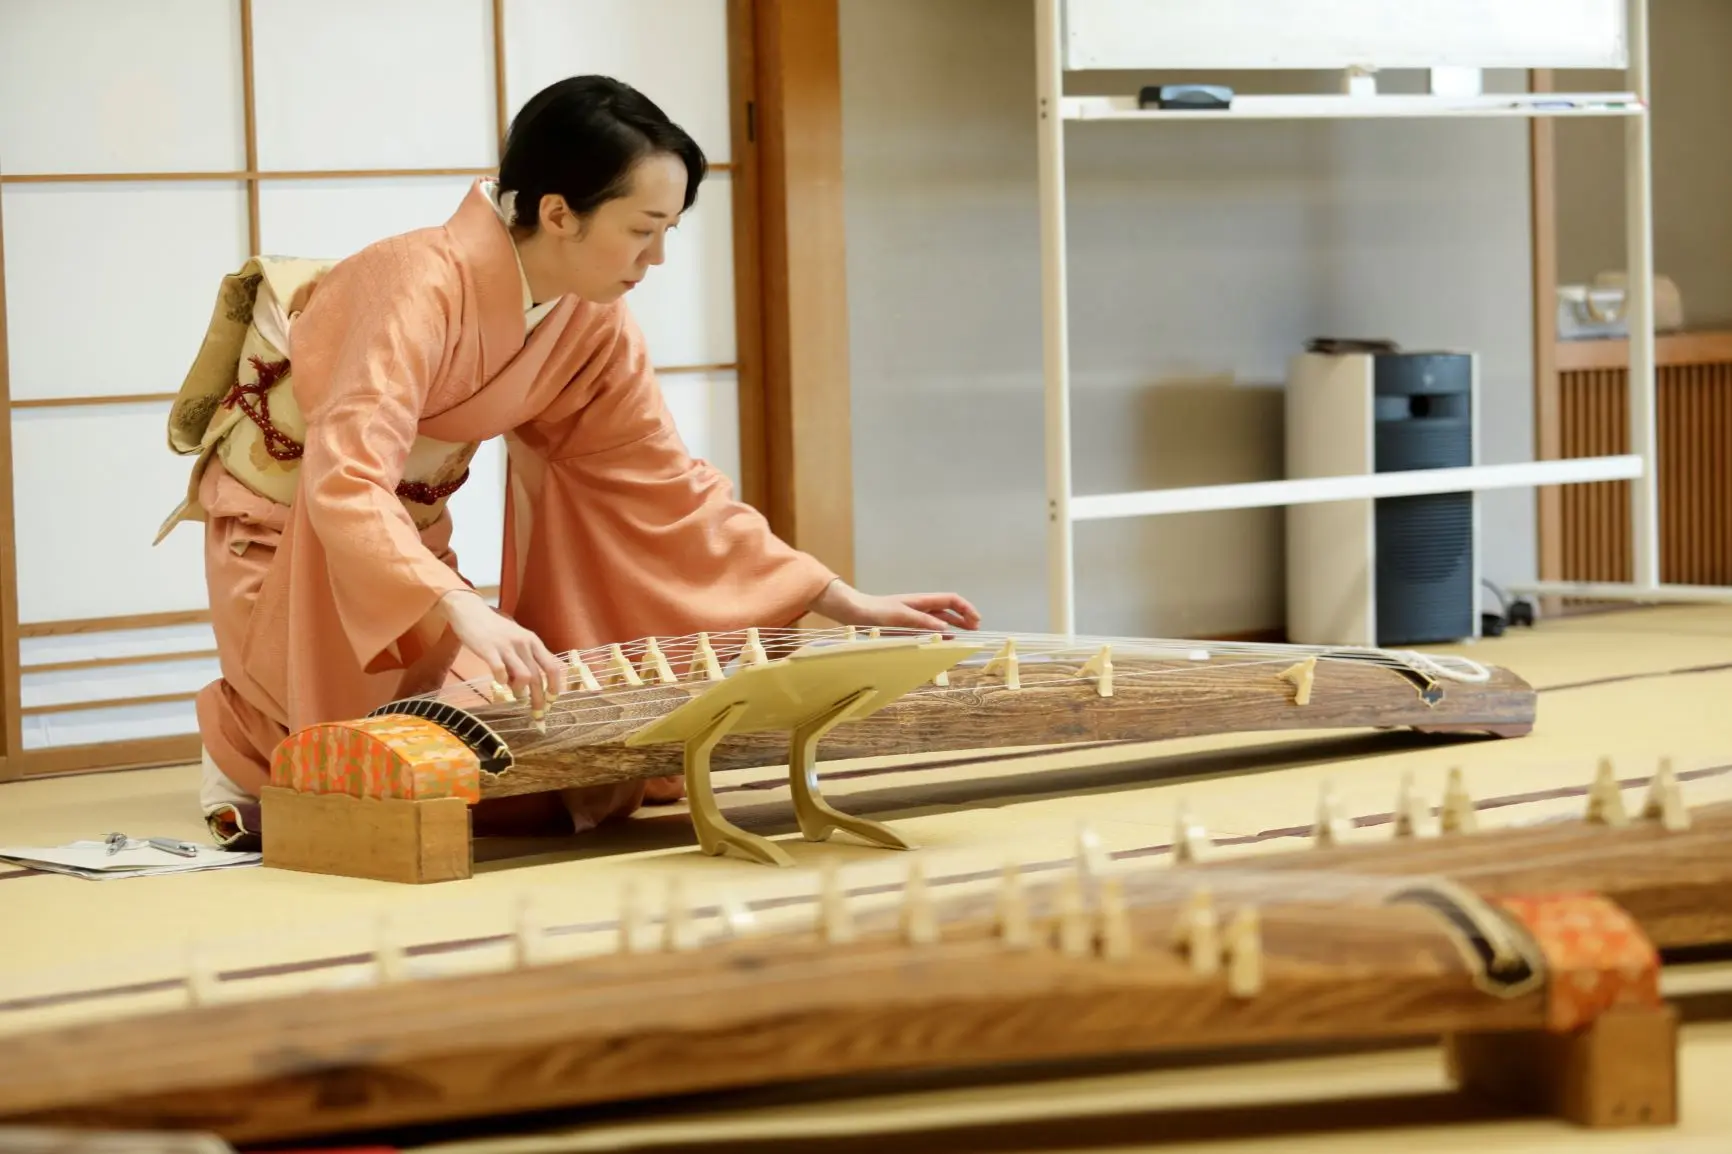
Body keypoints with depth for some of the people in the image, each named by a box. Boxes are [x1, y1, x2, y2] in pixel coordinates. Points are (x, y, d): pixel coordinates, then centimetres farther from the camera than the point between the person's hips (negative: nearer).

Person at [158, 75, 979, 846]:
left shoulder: (596, 329, -11)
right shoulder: (424, 285, -33)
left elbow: (668, 487, -2)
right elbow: (345, 485, -43)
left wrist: (843, 603, -8)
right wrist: (465, 612, -58)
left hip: (403, 525, 6)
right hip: (291, 515, -6)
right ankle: (250, 758, 9)